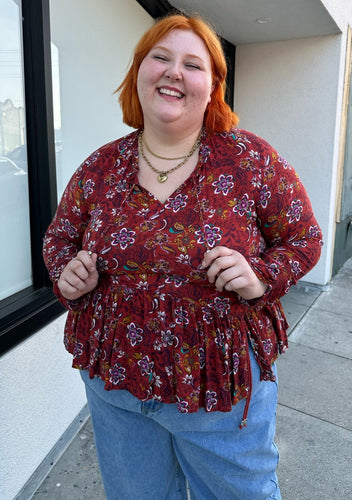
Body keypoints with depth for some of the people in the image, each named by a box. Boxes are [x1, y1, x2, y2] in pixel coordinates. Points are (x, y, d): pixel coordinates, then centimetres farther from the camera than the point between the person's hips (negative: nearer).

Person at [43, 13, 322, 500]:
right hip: (114, 382, 3)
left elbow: (303, 238, -1)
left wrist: (262, 277, -20)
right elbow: (59, 237, 10)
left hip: (225, 386, -2)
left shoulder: (253, 159, -9)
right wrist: (69, 275, -11)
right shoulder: (100, 167, -2)